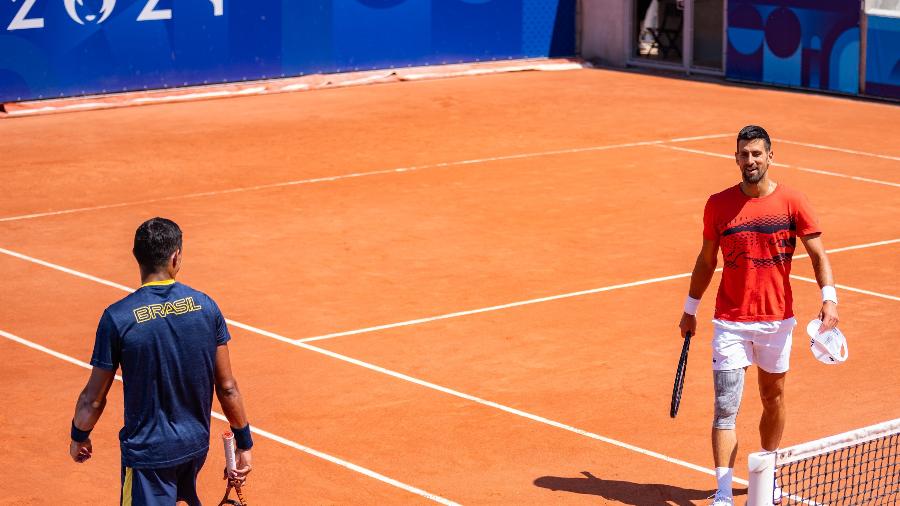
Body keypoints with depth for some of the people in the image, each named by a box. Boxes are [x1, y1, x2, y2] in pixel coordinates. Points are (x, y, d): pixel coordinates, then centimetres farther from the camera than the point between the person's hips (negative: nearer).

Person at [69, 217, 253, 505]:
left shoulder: (117, 318, -15)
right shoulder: (206, 307, -6)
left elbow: (94, 398, -7)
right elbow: (227, 387, -2)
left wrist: (79, 437, 12)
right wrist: (244, 444, 10)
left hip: (147, 452, -4)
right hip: (196, 445, 4)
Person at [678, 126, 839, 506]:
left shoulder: (792, 202, -4)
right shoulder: (718, 205, -1)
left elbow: (817, 253, -2)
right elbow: (706, 261, 10)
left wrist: (829, 298, -17)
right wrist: (690, 309, 14)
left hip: (777, 320, 1)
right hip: (730, 322, -1)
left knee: (773, 399, 15)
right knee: (725, 410, -8)